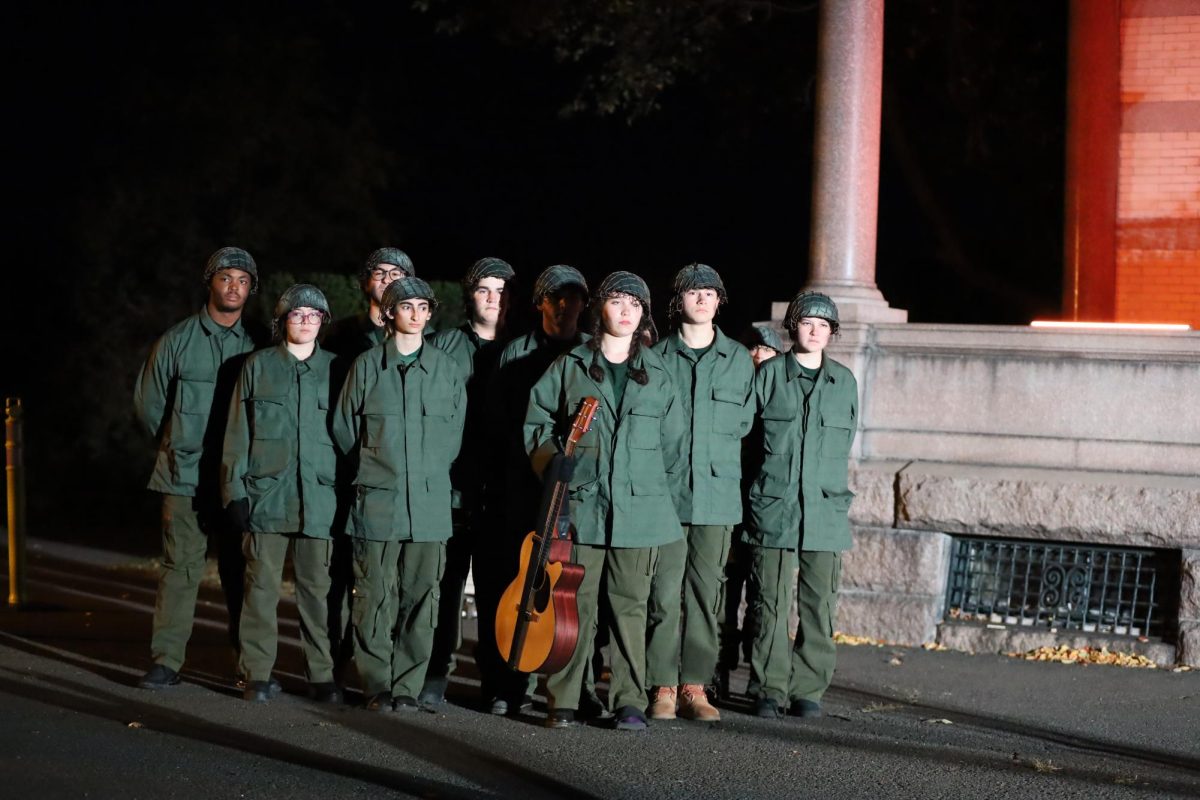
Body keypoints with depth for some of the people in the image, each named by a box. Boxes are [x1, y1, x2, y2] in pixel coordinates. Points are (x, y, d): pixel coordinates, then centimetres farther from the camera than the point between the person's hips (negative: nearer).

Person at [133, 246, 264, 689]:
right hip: (186, 476, -1)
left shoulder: (257, 346, 6)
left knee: (239, 570, 5)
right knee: (181, 567, -3)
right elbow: (148, 400, 11)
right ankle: (166, 661, 1)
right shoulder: (178, 340, 3)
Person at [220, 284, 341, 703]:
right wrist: (234, 489, 0)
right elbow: (237, 433, 7)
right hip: (266, 494, 0)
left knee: (317, 586, 0)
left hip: (319, 498, 1)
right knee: (262, 585, 0)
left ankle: (321, 674, 6)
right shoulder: (258, 366, 8)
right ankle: (258, 675, 5)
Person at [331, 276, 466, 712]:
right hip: (377, 500, -1)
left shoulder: (447, 369, 8)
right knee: (376, 597, -1)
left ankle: (407, 686, 10)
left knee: (421, 595, 2)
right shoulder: (367, 366, 4)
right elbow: (344, 428, 11)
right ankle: (377, 686, 7)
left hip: (430, 503, 1)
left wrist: (431, 475, 13)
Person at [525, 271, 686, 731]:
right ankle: (562, 702, 6)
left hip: (638, 508, 1)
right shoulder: (569, 367, 7)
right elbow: (537, 423, 11)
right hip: (580, 505, -1)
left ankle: (629, 702, 7)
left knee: (631, 605, 2)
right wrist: (552, 466, 0)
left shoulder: (656, 374, 11)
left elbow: (673, 443, 15)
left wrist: (657, 486, 11)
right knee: (576, 603, -1)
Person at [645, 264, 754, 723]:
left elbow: (745, 423, 13)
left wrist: (717, 458, 5)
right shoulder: (656, 357, 6)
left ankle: (695, 685, 8)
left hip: (717, 495, 1)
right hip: (665, 493, -1)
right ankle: (664, 685, 4)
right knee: (665, 593, -3)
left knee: (706, 592, 3)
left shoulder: (739, 360, 9)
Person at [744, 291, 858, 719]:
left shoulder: (845, 381, 12)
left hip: (826, 511, 2)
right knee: (771, 603, -1)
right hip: (773, 507, -2)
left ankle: (808, 690, 8)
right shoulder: (769, 374, 4)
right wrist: (769, 479, 6)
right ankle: (771, 689, 7)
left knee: (819, 605, 1)